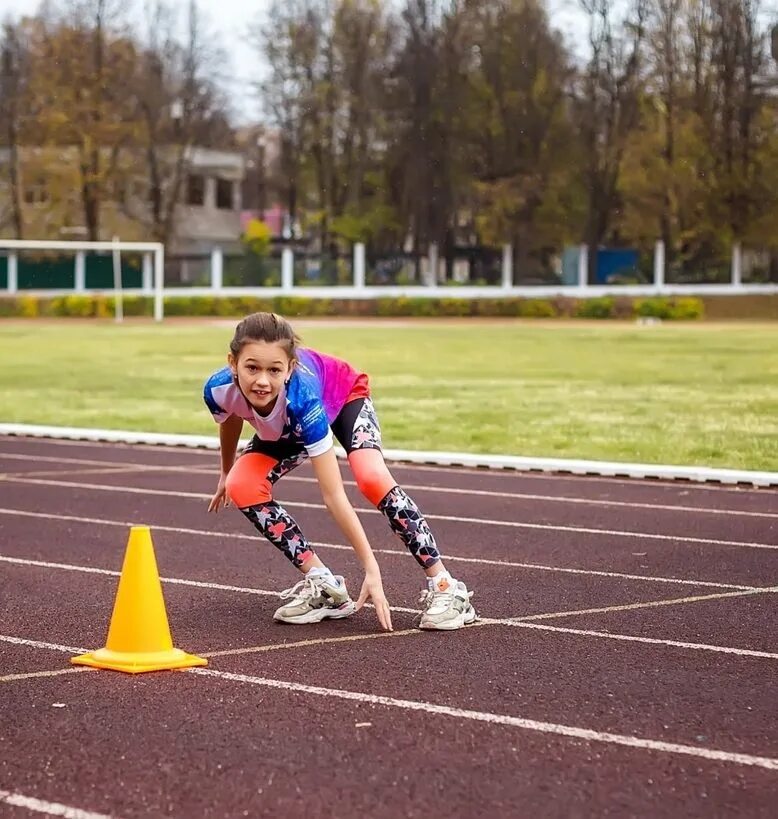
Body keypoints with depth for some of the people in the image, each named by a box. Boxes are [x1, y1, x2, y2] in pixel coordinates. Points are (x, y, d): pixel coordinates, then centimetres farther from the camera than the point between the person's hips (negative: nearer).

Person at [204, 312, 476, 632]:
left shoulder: (301, 398, -45)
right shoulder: (219, 390, -33)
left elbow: (334, 496, -43)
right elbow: (230, 421, -4)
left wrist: (372, 570, -43)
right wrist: (225, 473, 14)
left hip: (343, 396, -5)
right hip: (284, 428, 5)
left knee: (373, 478, -31)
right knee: (241, 487, -19)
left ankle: (444, 587, -24)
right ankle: (323, 584, -9)